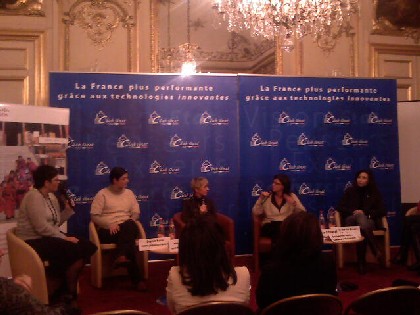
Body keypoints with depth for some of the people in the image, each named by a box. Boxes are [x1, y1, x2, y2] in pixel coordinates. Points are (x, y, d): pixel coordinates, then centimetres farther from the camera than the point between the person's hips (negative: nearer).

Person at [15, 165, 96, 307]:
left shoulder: (51, 197, 13)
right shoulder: (34, 197, -15)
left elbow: (55, 223, 11)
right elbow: (42, 227, -23)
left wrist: (69, 209, 1)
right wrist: (65, 238, -18)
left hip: (48, 237, 10)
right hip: (35, 241, -10)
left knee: (88, 247, -5)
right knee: (76, 251, -23)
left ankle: (66, 288, 3)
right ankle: (69, 291, -1)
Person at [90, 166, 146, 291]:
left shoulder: (129, 193, 16)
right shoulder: (102, 194, 3)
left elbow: (136, 213, 12)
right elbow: (94, 216, -3)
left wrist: (127, 225, -10)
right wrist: (110, 224, -18)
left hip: (128, 229, 3)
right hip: (107, 231, -3)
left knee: (130, 225, -37)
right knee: (129, 238, -35)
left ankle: (121, 257, -47)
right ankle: (137, 279, -37)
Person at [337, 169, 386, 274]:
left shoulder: (375, 192, 12)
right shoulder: (350, 191, 14)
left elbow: (382, 211, 5)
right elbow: (340, 207, 9)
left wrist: (365, 213, -9)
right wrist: (353, 212, -10)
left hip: (369, 221, 0)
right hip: (351, 221, 0)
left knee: (362, 228, -41)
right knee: (360, 216, -40)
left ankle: (361, 262, -39)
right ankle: (375, 250, -49)